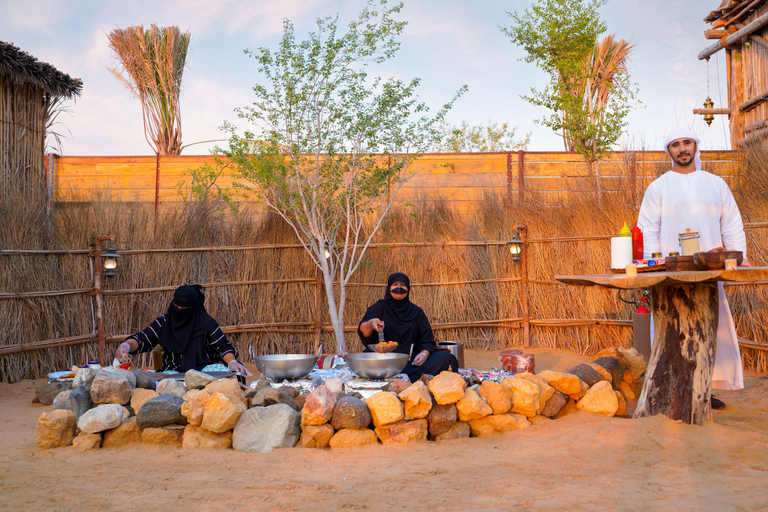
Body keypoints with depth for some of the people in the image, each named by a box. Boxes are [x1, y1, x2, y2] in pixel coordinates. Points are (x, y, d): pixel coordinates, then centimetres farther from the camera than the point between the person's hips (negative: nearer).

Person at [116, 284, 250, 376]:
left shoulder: (206, 323, 6)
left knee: (225, 370, -31)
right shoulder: (163, 323, 10)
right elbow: (142, 340, 4)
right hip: (173, 371, 0)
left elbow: (222, 347, 4)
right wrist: (126, 345, -18)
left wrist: (232, 362, -16)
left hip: (203, 368, 0)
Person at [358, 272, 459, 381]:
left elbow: (427, 340, 15)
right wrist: (370, 324, -31)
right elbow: (363, 330, -6)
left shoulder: (416, 312, 20)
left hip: (411, 361, 4)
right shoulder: (379, 308, 12)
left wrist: (424, 354, -8)